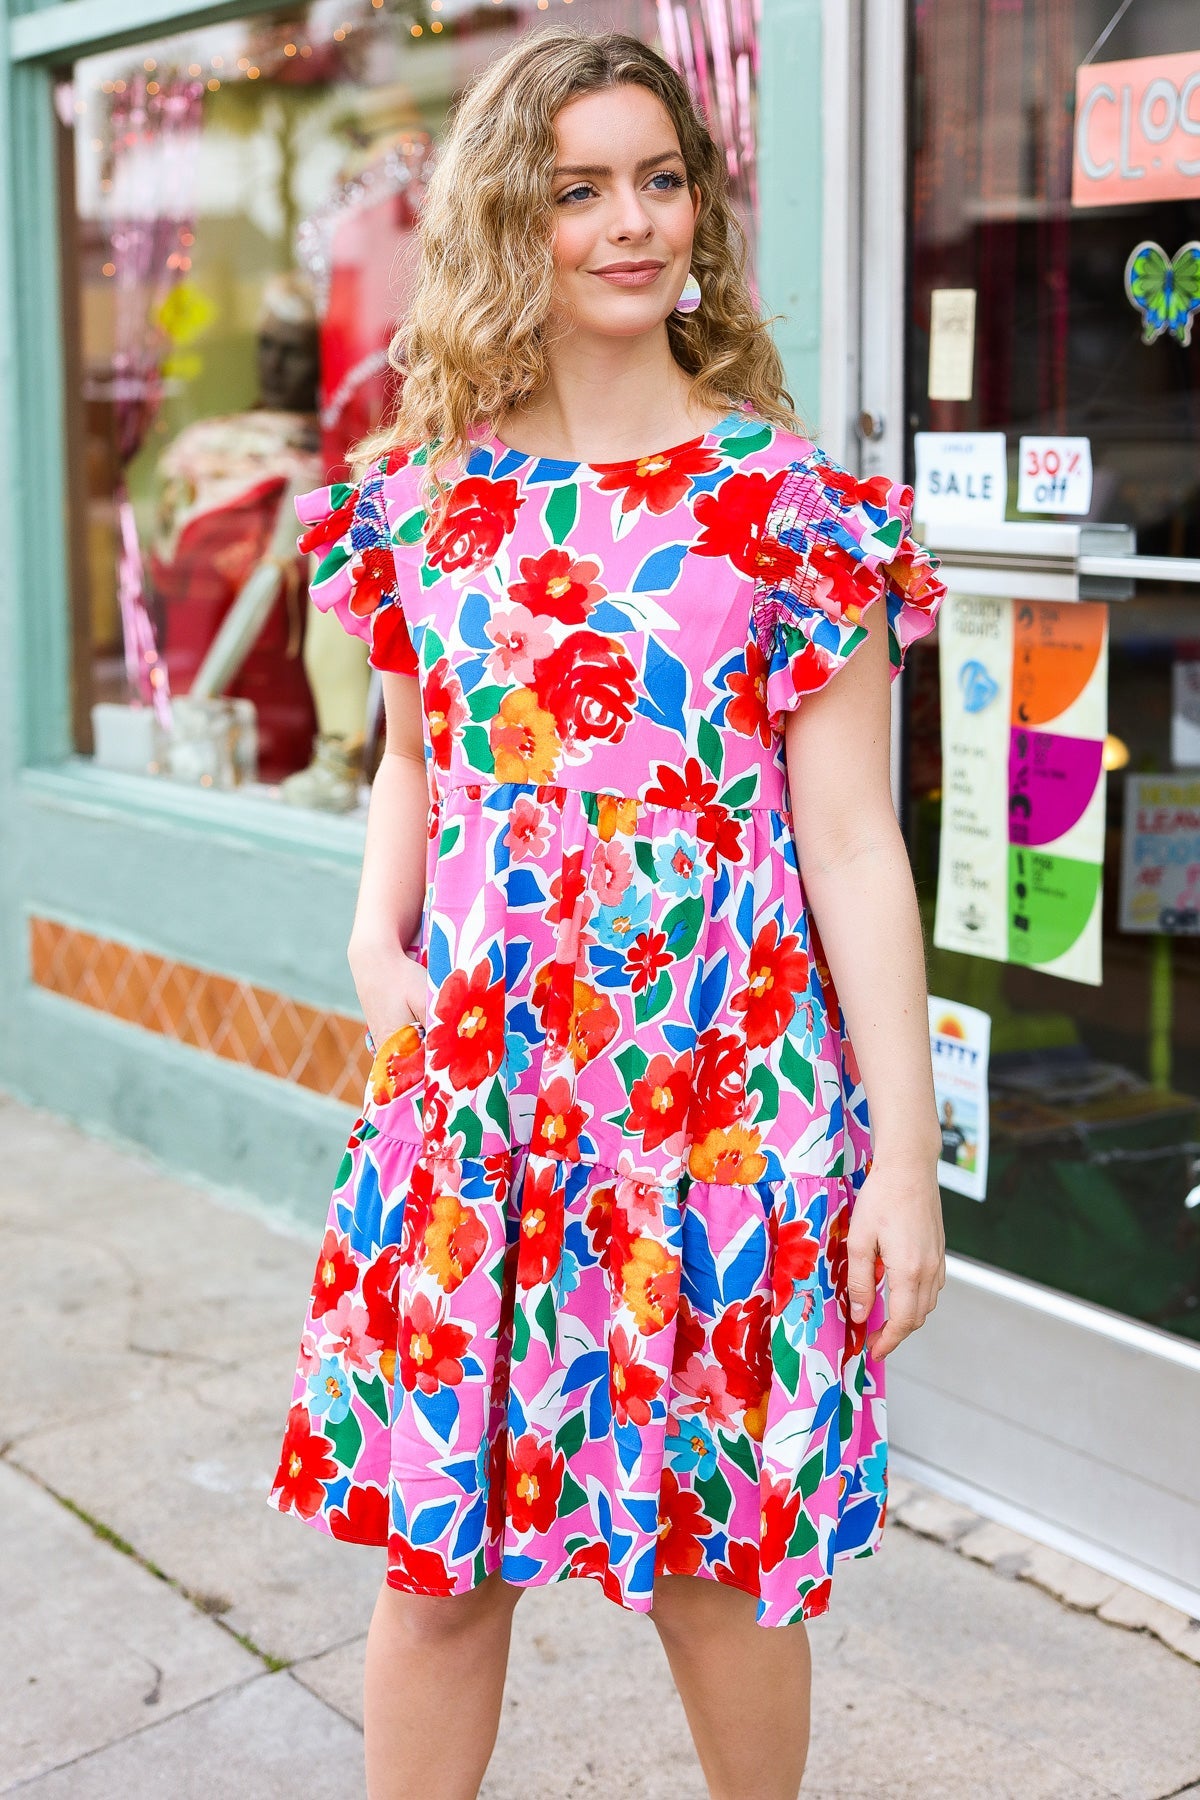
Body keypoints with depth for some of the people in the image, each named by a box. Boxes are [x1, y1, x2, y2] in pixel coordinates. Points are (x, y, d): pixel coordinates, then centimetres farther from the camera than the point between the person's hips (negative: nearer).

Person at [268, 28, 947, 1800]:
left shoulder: (788, 498, -4)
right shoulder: (427, 494, 6)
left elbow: (851, 838, -5)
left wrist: (904, 1152, -7)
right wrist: (376, 936, 0)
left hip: (724, 1095, -2)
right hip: (473, 1088, 3)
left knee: (718, 1547, 10)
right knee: (437, 1547, 10)